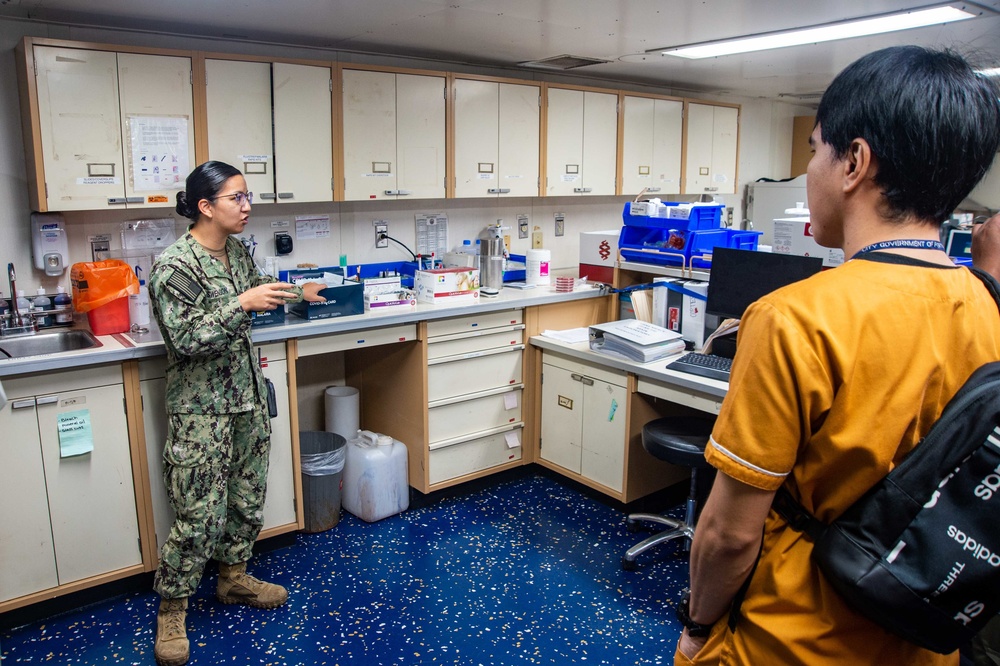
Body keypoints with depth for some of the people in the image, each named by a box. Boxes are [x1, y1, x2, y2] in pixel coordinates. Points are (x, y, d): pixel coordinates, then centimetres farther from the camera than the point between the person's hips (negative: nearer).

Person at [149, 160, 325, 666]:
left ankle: (233, 577, 38)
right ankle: (171, 612, 19)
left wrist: (300, 293, 33)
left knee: (248, 496, 17)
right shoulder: (175, 265, -18)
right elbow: (185, 339, -22)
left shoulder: (237, 253, 6)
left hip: (247, 397, 8)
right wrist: (242, 304, -28)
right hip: (201, 410, -8)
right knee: (200, 514, -1)